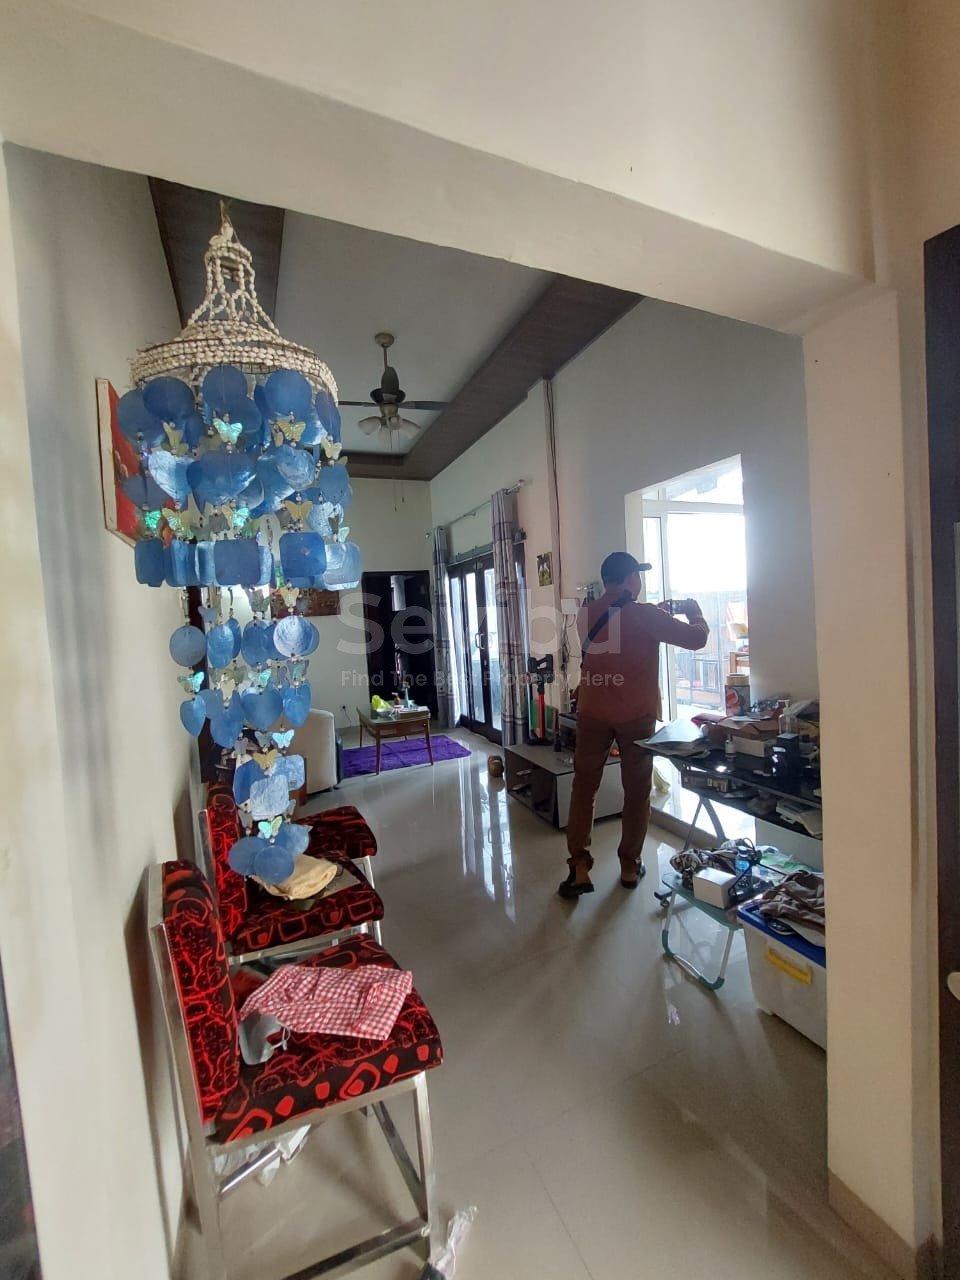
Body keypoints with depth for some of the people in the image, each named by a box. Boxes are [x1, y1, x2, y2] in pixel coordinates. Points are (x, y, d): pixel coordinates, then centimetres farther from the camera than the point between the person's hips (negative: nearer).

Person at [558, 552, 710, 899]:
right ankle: (630, 867, 24)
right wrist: (695, 614, 16)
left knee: (583, 788, 10)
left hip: (593, 713, 3)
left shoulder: (586, 615, 4)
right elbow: (697, 638, -5)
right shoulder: (645, 615, -10)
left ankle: (579, 869, 9)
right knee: (637, 792, 12)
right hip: (636, 715, -3)